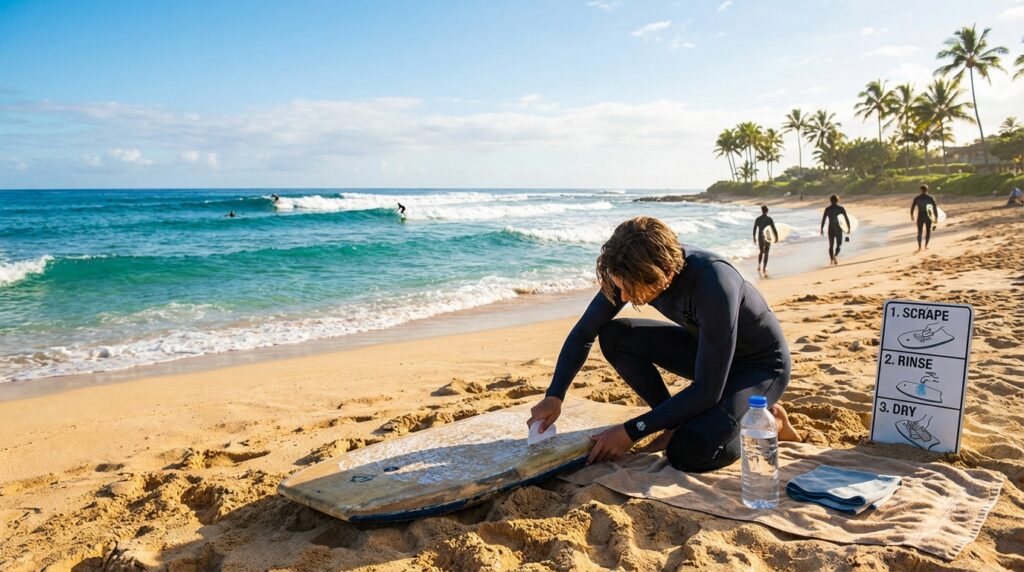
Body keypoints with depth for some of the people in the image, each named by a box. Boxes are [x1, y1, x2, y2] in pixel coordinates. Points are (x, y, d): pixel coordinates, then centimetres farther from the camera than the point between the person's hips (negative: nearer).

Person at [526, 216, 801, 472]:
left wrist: (631, 431, -30)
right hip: (704, 348, 7)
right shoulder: (632, 272, -19)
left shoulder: (714, 284, -38)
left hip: (762, 365, -6)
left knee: (687, 452, -28)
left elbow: (707, 390, -33)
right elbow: (584, 333, -7)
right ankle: (679, 422, 1)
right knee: (614, 336, -13)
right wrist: (554, 396, -18)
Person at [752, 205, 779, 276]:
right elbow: (774, 229, -10)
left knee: (761, 252, 21)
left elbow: (754, 229, -1)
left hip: (760, 238, 2)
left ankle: (759, 266, 13)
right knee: (766, 253, 5)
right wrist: (776, 237, 2)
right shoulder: (769, 219, -11)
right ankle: (764, 268, 3)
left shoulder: (757, 219, -4)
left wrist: (754, 238, 11)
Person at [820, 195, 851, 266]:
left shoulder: (827, 209, -2)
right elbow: (847, 219, -6)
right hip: (838, 229, -1)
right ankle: (835, 255, -20)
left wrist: (822, 229, 4)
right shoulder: (841, 208, -4)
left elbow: (823, 220, -3)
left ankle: (831, 260, 14)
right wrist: (849, 228, 4)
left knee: (831, 245, 15)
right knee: (838, 244, 9)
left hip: (830, 229, 1)